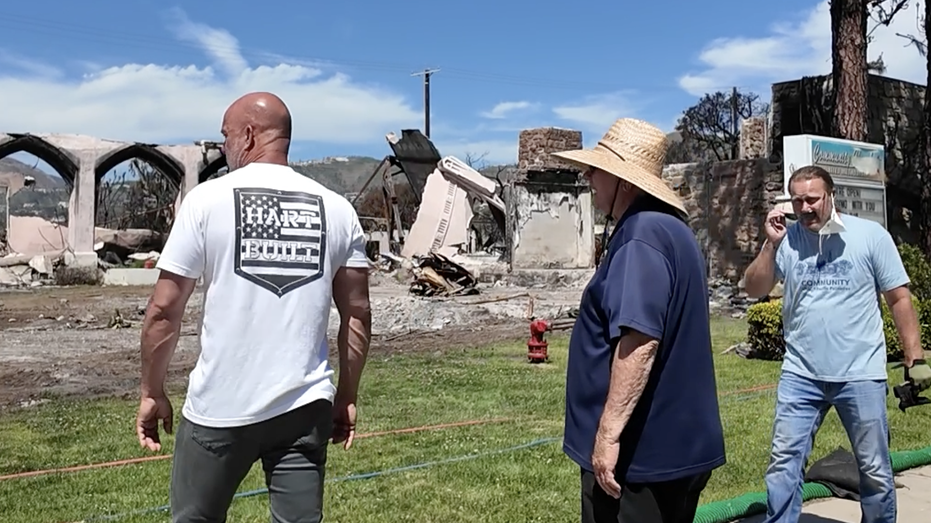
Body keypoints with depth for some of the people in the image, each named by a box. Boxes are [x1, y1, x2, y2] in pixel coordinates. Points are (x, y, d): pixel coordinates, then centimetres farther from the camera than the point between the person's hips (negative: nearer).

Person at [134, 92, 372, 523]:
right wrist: (347, 397, 15)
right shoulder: (336, 209, 3)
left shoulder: (207, 199, -5)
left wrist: (152, 393, 8)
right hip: (305, 406, 3)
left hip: (220, 408, -2)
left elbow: (163, 310, -4)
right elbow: (357, 313, 5)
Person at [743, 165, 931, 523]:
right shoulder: (786, 239, 1)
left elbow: (899, 299, 0)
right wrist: (771, 244, -13)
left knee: (875, 470, 12)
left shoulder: (871, 235, -4)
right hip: (800, 375, 2)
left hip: (861, 376, -1)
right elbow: (754, 289, -2)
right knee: (783, 463, 4)